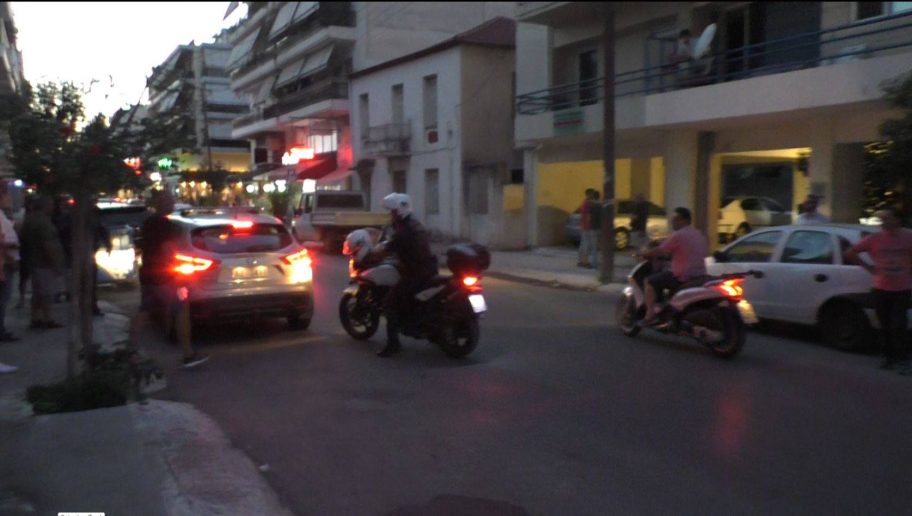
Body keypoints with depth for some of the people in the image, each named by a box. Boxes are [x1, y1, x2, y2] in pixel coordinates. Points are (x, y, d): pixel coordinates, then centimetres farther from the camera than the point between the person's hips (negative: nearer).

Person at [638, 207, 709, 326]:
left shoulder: (678, 235, -12)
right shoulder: (699, 235, 13)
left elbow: (659, 251, -9)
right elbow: (705, 253, 26)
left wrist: (643, 254, 6)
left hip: (682, 277, -9)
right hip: (700, 276, 9)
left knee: (650, 281, 1)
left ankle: (650, 315, -8)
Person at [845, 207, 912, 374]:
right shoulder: (874, 239, -4)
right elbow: (850, 253, 4)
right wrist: (868, 267, 0)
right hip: (881, 289, 1)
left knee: (898, 326, -6)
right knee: (885, 327, 8)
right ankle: (889, 357, 21)